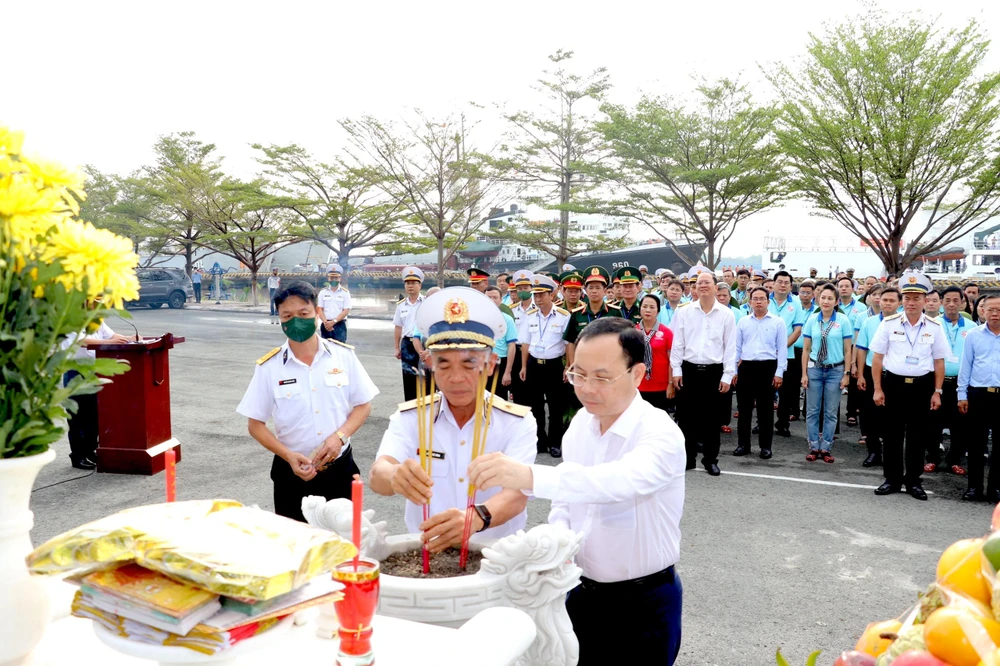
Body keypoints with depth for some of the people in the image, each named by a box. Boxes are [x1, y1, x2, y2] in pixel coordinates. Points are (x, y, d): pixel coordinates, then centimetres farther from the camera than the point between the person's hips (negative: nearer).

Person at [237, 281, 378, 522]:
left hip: (339, 468, 1)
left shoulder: (344, 355, -4)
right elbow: (255, 424, -1)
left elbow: (363, 405, 3)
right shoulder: (269, 367, -6)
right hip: (292, 472, 0)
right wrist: (288, 455, -16)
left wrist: (340, 436, -15)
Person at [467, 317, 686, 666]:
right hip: (584, 591, 6)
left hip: (645, 601, -6)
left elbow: (620, 481, -43)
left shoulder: (661, 434, -23)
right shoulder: (580, 422, -1)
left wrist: (528, 476, -56)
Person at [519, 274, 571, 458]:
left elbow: (568, 344, -5)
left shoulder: (564, 316, -7)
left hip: (554, 365, -3)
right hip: (534, 364, 3)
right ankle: (539, 441, 22)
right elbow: (525, 343, 9)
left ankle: (554, 443, 17)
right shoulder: (529, 316, 4)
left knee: (555, 406, 5)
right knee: (536, 405, 10)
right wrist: (523, 367, 6)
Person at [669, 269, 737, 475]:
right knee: (687, 416, 6)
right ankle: (688, 457, 18)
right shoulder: (684, 312, 1)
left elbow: (730, 347, 1)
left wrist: (727, 375, -3)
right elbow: (677, 343, 3)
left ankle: (711, 459, 19)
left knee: (711, 417, 7)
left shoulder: (726, 314, 0)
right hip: (689, 369, 1)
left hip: (714, 371, -1)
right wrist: (676, 370, -2)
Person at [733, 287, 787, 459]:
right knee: (744, 408, 7)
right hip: (746, 367, 2)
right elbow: (737, 347, 10)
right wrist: (734, 370, 6)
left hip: (768, 368, -2)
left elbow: (782, 349, -1)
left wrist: (779, 373, -7)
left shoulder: (778, 322, 1)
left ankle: (765, 446, 14)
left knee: (765, 409, 5)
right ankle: (743, 444, 16)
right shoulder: (743, 322, 8)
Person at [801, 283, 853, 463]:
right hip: (814, 369, 2)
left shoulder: (843, 320, -5)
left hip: (835, 370, -2)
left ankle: (826, 448, 15)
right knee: (812, 411, 5)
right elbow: (806, 349, 4)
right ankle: (814, 447, 14)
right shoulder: (812, 320, 0)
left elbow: (847, 350, -1)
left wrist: (847, 374, -4)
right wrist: (804, 373, 1)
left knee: (830, 413, 6)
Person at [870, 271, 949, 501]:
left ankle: (913, 479, 22)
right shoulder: (889, 323, -2)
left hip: (922, 386, 1)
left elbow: (939, 361, 5)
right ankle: (892, 478, 18)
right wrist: (878, 389, -2)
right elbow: (877, 358, 1)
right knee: (892, 434, 6)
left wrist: (937, 392, 2)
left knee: (918, 435, 8)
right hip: (893, 383, 0)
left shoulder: (934, 327, 1)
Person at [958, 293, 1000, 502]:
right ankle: (974, 486, 15)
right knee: (976, 442, 6)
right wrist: (962, 394, 2)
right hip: (978, 394, 0)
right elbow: (966, 366, 6)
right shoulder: (973, 335, 4)